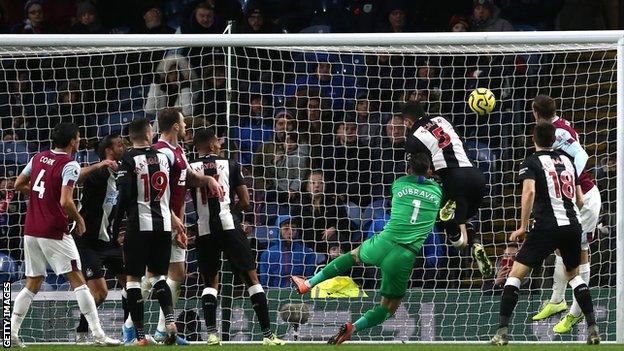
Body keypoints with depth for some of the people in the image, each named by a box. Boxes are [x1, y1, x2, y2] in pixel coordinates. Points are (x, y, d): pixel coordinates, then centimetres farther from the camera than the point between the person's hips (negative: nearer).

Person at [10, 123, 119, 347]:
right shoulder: (70, 165, -11)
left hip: (31, 231, 6)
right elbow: (65, 202, -20)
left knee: (32, 284, 14)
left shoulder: (38, 158, 9)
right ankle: (98, 335, -7)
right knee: (77, 281, -4)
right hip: (54, 233, -6)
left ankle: (11, 331, 7)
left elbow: (18, 185, 17)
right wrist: (79, 220, -3)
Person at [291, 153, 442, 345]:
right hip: (405, 257, -1)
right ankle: (352, 328, -12)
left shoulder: (400, 184, 6)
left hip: (383, 243, 1)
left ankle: (308, 284, 37)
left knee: (354, 255, 36)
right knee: (389, 307, 12)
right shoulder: (437, 191, 6)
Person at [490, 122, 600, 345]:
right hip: (574, 225, 5)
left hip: (547, 226, -5)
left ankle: (502, 331, -10)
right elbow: (580, 200, 18)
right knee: (573, 274, 25)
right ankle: (593, 329, 14)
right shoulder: (567, 161, 16)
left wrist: (523, 227, -14)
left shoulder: (531, 163, 1)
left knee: (516, 274, 1)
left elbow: (529, 191, -18)